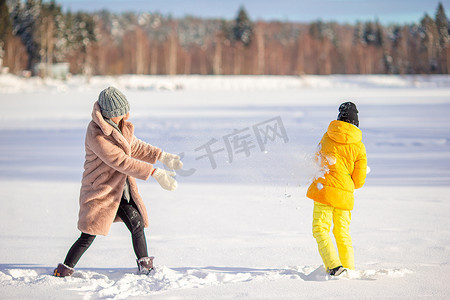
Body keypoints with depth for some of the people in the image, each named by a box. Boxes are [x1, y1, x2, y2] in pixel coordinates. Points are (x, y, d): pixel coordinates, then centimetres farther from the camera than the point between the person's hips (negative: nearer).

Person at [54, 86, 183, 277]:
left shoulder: (121, 126, 2)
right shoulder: (96, 136, -26)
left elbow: (135, 147, 17)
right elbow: (121, 161, -28)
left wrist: (162, 156, 7)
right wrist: (155, 173, -29)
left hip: (121, 188, 7)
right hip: (99, 190, -7)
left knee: (137, 225, 3)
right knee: (88, 236, -5)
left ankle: (145, 266, 20)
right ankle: (64, 270, 11)